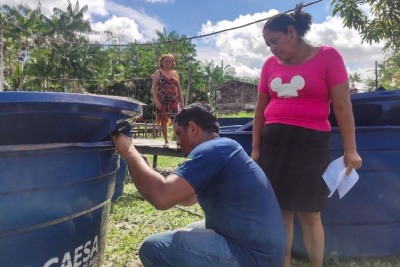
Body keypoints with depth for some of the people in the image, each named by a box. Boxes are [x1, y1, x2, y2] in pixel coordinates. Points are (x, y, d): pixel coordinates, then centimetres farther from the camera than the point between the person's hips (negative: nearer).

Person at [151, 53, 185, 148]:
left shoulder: (175, 73, 12)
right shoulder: (158, 73, 3)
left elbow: (179, 88, 14)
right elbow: (153, 88, -4)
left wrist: (182, 101, 6)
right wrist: (156, 101, -14)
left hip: (173, 101, 1)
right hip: (162, 101, -1)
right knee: (163, 121, 4)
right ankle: (166, 141, 14)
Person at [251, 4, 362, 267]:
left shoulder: (327, 56, -2)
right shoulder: (271, 64, 9)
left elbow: (342, 105, -6)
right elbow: (260, 109, 12)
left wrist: (350, 149, -11)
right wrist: (255, 148, 8)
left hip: (310, 142, -4)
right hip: (273, 142, 4)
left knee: (309, 213, 2)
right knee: (280, 211, 7)